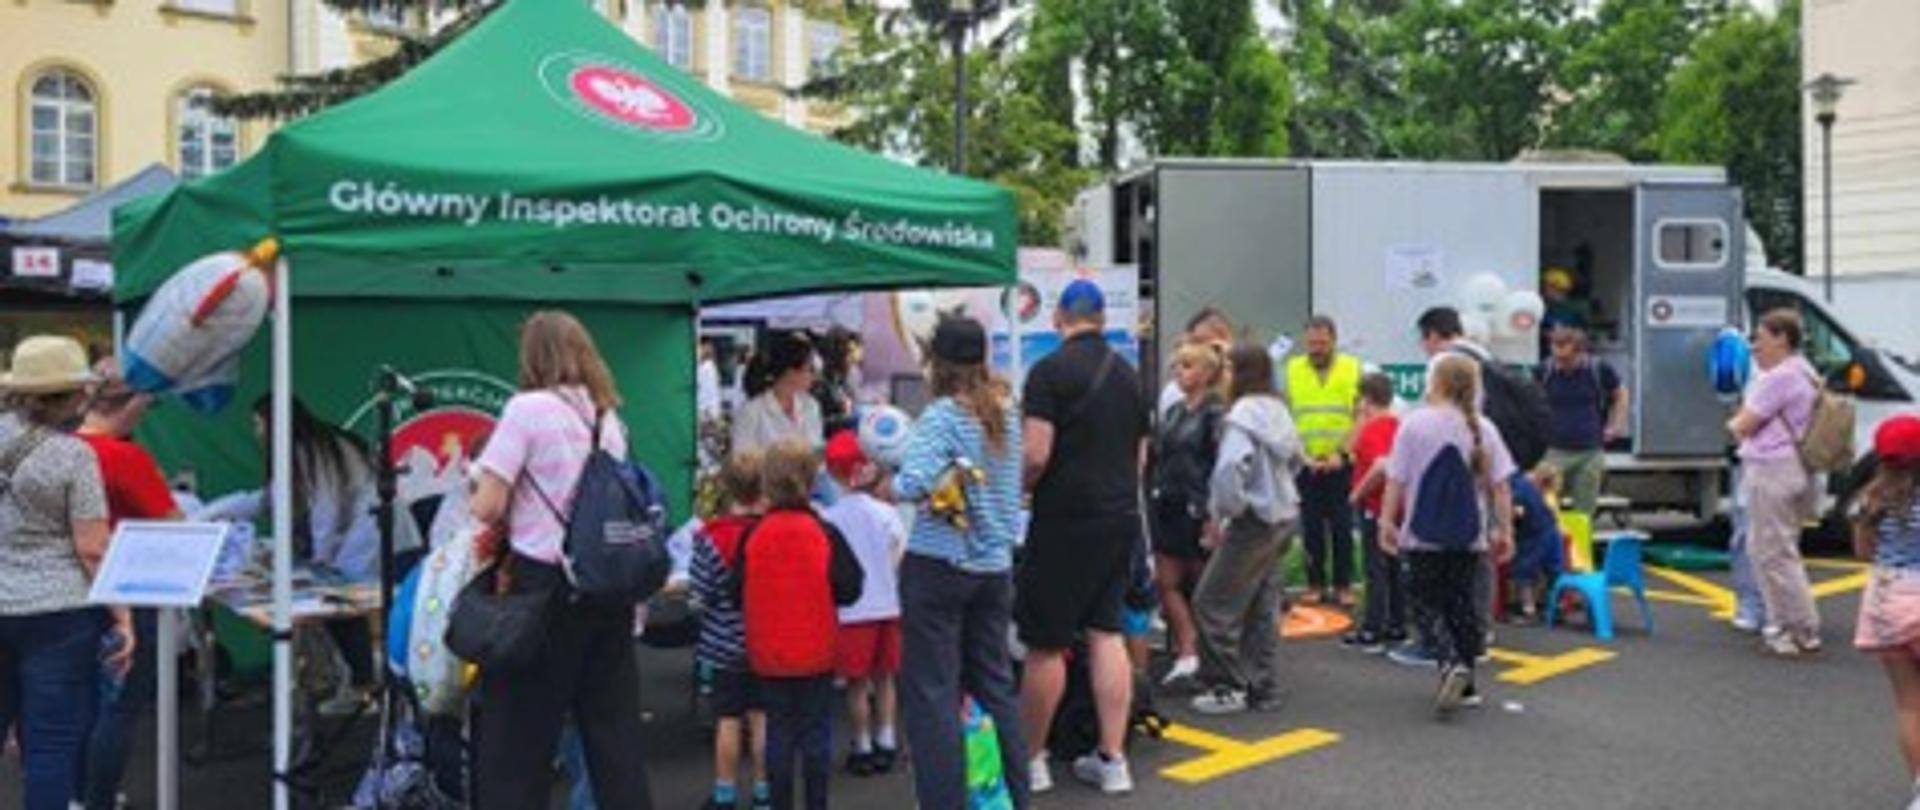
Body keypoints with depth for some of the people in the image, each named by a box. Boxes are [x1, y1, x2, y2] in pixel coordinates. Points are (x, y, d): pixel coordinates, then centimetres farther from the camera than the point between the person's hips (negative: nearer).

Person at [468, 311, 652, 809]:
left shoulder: (528, 408, -8)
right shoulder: (609, 416, 11)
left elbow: (488, 508, -11)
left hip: (546, 585, -6)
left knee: (516, 736, 5)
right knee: (615, 726, 12)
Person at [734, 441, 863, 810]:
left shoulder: (752, 537, -9)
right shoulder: (826, 534, -11)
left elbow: (738, 593, 0)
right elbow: (849, 589, -8)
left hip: (768, 654, 1)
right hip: (817, 652, -1)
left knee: (778, 730, 11)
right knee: (816, 730, 10)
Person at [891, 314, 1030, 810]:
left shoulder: (943, 415, -14)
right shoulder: (1005, 412, 6)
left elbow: (913, 485, -25)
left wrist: (889, 485, -6)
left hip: (938, 564, -7)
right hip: (995, 565, 7)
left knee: (931, 693, 2)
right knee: (995, 685, 16)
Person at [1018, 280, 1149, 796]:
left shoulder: (1050, 370, -11)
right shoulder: (1128, 374, 11)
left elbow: (1035, 454, -17)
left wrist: (1015, 490, 1)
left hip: (1066, 519, -6)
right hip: (1121, 515, 7)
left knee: (1045, 641, 4)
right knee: (1106, 632, 11)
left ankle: (1031, 759, 15)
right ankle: (1112, 759, 13)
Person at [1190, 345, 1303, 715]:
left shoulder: (1242, 416, -17)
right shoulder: (1278, 411, 10)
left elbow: (1229, 468, -29)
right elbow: (1296, 460, 22)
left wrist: (1222, 512, -17)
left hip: (1253, 521, -9)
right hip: (1283, 517, 9)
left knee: (1213, 604, -1)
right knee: (1262, 607, 13)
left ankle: (1229, 687, 3)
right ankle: (1261, 687, 18)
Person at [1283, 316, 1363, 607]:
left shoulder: (1353, 369, 4)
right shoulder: (1291, 369, 5)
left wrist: (1341, 453, -12)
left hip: (1341, 463, -1)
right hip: (1305, 464, 1)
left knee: (1342, 527, 2)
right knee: (1311, 527, 6)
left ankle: (1343, 585, 11)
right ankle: (1315, 584, 14)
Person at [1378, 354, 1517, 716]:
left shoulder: (1415, 424, -8)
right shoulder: (1483, 429, 0)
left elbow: (1396, 481, -8)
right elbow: (1500, 486, 0)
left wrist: (1387, 523, 0)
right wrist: (1505, 531, 6)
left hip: (1424, 535, -3)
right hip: (1469, 536, 3)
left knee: (1426, 604, 6)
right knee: (1462, 603, 14)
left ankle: (1450, 663, -17)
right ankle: (1466, 684, 19)